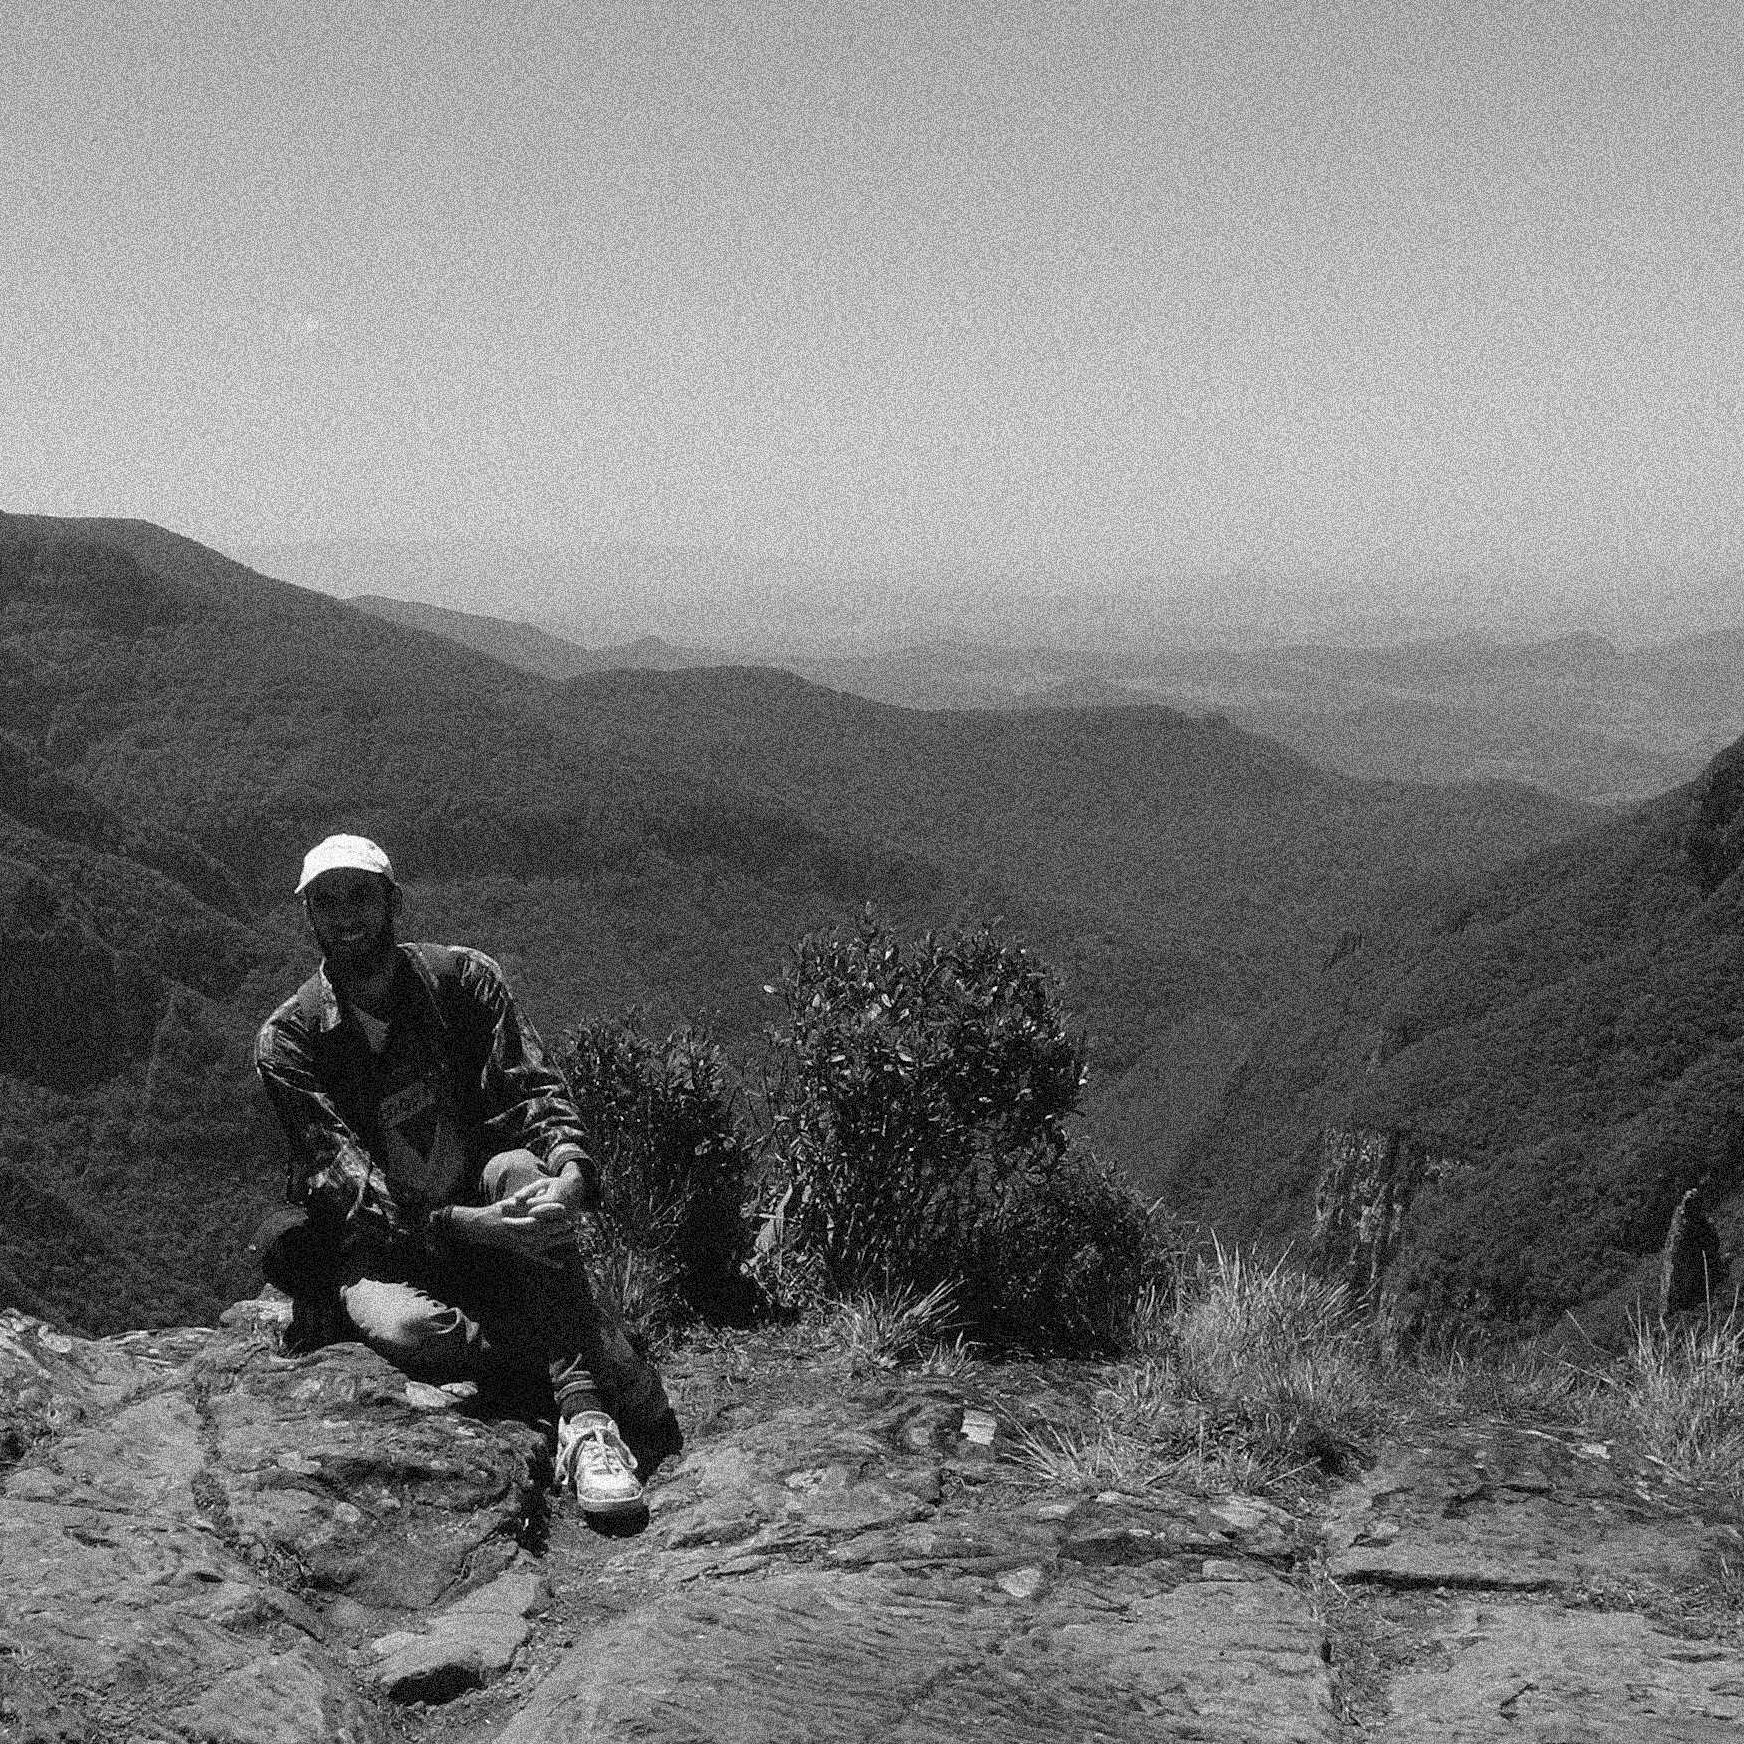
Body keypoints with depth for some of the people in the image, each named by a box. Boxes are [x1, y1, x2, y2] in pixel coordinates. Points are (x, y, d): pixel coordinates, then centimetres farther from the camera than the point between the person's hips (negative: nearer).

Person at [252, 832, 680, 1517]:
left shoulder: (460, 977, 0)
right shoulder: (287, 1041, -7)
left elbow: (536, 1093, -10)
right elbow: (342, 1179, -18)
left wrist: (571, 1174, -34)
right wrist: (463, 1225, -35)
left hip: (486, 1207, 2)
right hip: (380, 1247, -2)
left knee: (517, 1167, -33)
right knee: (410, 1332, -36)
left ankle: (585, 1417, -40)